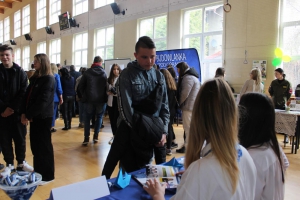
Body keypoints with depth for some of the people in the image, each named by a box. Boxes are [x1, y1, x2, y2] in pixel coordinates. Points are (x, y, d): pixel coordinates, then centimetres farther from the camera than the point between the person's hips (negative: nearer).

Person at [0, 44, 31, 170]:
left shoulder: (20, 72, 1)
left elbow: (23, 93, -6)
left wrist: (12, 108, -13)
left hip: (17, 112, -1)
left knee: (20, 139, 7)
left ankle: (21, 163, 23)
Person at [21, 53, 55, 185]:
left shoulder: (49, 79, -12)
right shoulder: (35, 78, 13)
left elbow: (42, 101, -19)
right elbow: (27, 95, 9)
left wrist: (29, 115, -14)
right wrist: (24, 113, -3)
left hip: (43, 117, -7)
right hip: (34, 116, 7)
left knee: (44, 146, 1)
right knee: (35, 145, 13)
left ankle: (47, 175, 14)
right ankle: (38, 172, 28)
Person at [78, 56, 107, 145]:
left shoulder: (87, 72, 0)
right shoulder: (104, 73, 0)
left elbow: (80, 86, 1)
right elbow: (107, 87, -6)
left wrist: (84, 95, 14)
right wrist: (105, 97, 5)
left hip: (89, 99, 0)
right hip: (101, 99, 0)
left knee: (87, 118, 10)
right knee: (99, 117, 14)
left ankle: (86, 138, 2)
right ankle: (95, 136, 11)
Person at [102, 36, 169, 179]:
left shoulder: (159, 76, 7)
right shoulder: (127, 75, -7)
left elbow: (164, 106, 7)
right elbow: (125, 107, -13)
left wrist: (163, 131, -2)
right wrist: (142, 132, -13)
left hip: (153, 133, 4)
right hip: (130, 133, -4)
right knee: (129, 170, 3)